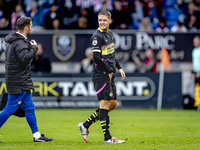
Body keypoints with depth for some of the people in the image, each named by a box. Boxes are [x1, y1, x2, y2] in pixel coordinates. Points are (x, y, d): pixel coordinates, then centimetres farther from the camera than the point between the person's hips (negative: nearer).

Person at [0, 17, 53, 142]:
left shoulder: (16, 40, 14)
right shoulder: (19, 42, -18)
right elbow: (25, 58, -31)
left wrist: (30, 46, 6)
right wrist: (34, 47, -17)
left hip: (22, 82, 11)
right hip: (18, 83, -11)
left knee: (29, 108, 10)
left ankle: (37, 135, 12)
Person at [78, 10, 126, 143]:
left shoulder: (110, 34, 15)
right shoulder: (97, 36, -12)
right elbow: (97, 57, -19)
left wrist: (119, 68, 16)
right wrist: (109, 70, -14)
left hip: (109, 75, 9)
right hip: (101, 75, -9)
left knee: (113, 104, 10)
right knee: (105, 104, -9)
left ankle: (85, 125, 17)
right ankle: (107, 137, -7)